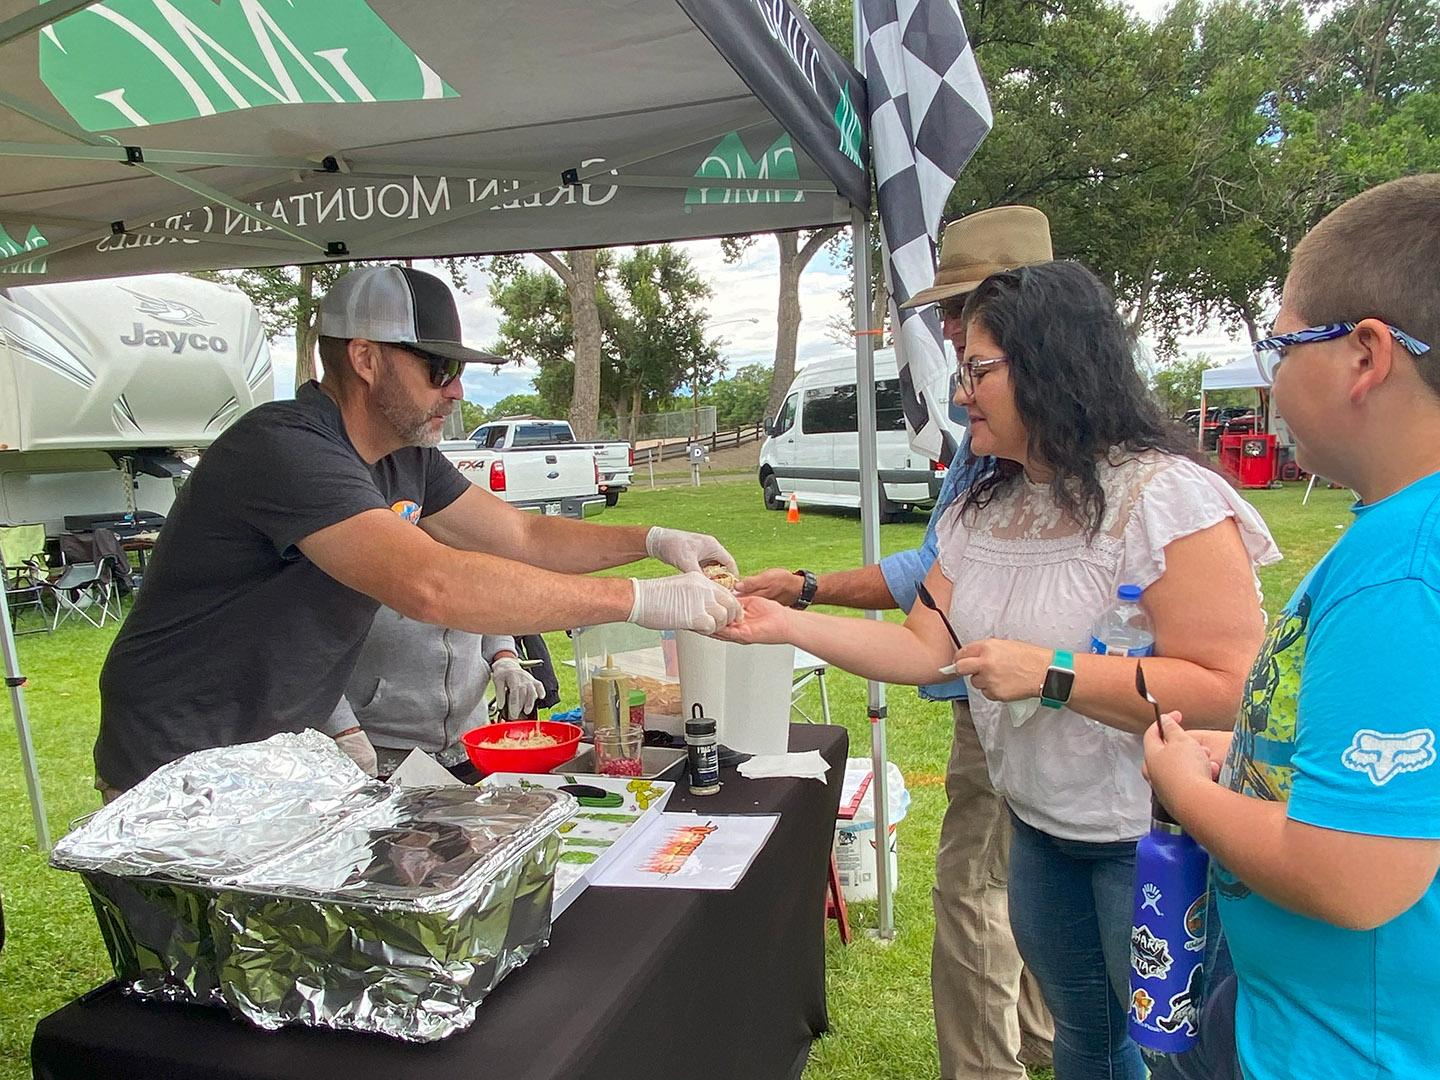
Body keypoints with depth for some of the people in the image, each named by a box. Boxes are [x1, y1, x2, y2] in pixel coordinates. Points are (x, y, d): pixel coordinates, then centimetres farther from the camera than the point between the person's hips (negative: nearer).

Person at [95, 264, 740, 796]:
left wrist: (650, 540, -7)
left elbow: (521, 536, 9)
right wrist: (639, 599, -37)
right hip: (176, 775, -7)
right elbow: (433, 587, -40)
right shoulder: (286, 449, -28)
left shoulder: (407, 460, 1)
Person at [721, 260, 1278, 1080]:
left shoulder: (1167, 498, -20)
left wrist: (1050, 671, -27)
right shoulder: (984, 511, 3)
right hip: (1040, 829, 7)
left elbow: (1225, 687, -25)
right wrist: (788, 624, -8)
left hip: (1152, 838, -6)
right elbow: (924, 648, 0)